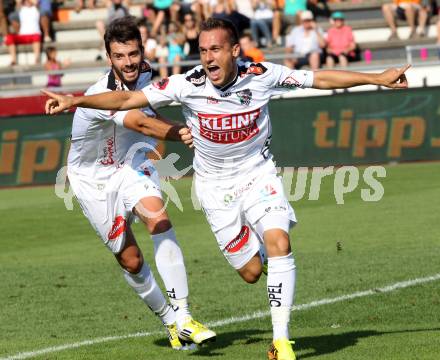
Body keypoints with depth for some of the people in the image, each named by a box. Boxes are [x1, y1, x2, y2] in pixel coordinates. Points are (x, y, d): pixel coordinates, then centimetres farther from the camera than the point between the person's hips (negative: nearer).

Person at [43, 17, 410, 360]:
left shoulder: (262, 76, -17)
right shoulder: (189, 85, -19)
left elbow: (320, 78, -5)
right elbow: (126, 99, -18)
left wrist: (378, 78, -4)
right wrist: (75, 100, -28)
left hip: (258, 174, 0)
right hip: (215, 186, 0)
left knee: (279, 244, -22)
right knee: (251, 272, 1)